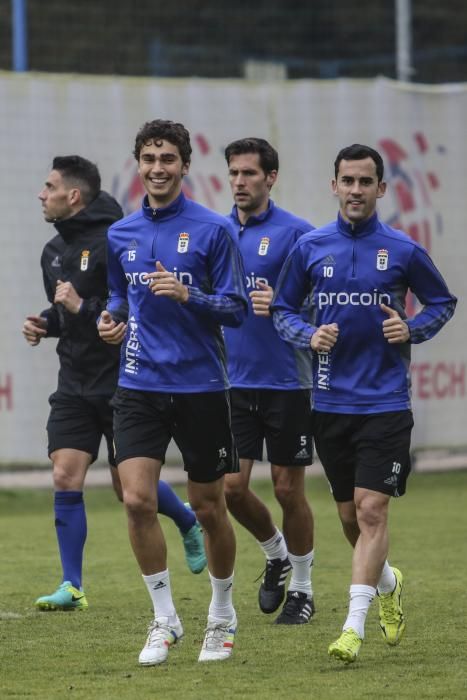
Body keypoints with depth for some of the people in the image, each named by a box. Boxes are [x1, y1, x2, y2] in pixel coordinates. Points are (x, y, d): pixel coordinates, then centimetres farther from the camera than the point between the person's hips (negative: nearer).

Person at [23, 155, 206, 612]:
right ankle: (72, 587, 1)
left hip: (121, 380, -7)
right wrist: (44, 323, 4)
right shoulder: (54, 251, 10)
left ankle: (189, 524, 32)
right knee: (65, 476, -4)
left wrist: (84, 308, -23)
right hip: (75, 381, 7)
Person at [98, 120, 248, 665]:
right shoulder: (120, 235, 8)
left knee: (209, 508, 7)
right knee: (137, 499, -12)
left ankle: (222, 614, 28)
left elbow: (235, 309, -6)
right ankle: (164, 619, 1)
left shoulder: (212, 230, -5)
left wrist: (188, 296, -22)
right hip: (139, 386, 3)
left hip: (200, 386, -3)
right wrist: (111, 319, 1)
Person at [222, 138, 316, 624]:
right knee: (231, 486, -1)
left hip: (286, 381, -4)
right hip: (234, 381, 4)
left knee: (288, 490, 2)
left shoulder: (295, 232, -7)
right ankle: (275, 553, 27)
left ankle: (301, 589, 17)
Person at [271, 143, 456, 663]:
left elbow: (443, 303, 11)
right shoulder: (310, 248, 3)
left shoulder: (402, 250, -1)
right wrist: (308, 336, -8)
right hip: (330, 402, 3)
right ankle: (387, 582, 41)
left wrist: (412, 330, -7)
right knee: (350, 516, 11)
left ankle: (354, 626, -13)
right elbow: (282, 308, 12)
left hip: (385, 402, -3)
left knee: (371, 510, -13)